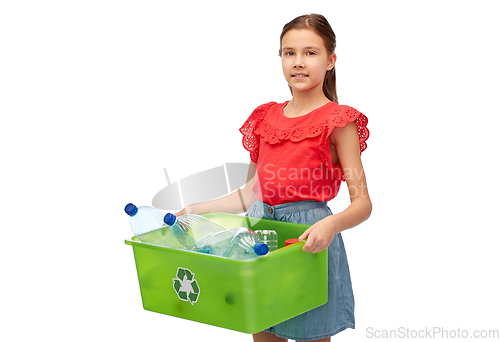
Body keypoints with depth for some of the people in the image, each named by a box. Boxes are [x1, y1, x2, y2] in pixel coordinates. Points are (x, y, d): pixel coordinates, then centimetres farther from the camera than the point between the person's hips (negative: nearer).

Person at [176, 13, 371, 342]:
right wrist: (195, 209, 11)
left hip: (308, 239, -5)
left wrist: (331, 225, -30)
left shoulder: (337, 121, -6)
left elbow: (362, 203, -10)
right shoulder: (266, 117, 10)